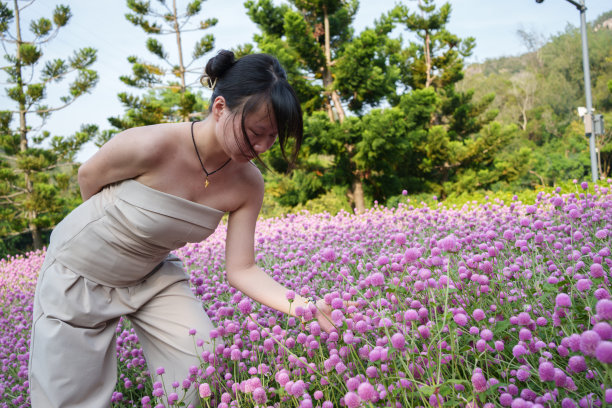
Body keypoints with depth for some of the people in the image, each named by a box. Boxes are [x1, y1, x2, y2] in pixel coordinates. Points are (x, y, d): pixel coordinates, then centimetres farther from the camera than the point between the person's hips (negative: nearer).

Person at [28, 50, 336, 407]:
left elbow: (241, 269, -15)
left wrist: (298, 304, -31)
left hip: (154, 274, 4)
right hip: (81, 271, -3)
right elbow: (89, 177, -13)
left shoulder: (248, 185, -18)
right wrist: (112, 227, 3)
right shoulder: (151, 147, -34)